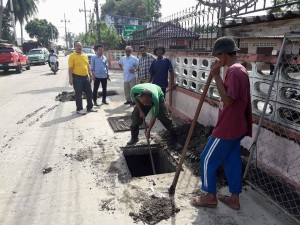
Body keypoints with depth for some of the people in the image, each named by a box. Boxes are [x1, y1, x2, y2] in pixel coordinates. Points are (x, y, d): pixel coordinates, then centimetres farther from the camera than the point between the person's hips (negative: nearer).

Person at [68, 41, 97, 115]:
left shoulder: (85, 55, 12)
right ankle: (79, 109, 11)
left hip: (86, 77, 6)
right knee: (78, 94, 1)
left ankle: (89, 107, 25)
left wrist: (90, 75, 13)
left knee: (89, 93, 11)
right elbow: (70, 68, -11)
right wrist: (70, 78, -17)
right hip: (77, 77, -6)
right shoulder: (72, 56, -7)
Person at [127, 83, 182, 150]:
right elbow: (135, 98, -11)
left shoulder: (155, 99, -44)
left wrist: (148, 130, -23)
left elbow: (154, 116, -30)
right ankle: (134, 138, 17)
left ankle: (175, 140, 3)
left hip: (159, 97, -3)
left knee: (166, 119, -10)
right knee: (135, 117, -3)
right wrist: (140, 111, -13)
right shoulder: (134, 90, -39)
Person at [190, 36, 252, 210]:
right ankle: (235, 199, 29)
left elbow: (227, 100, -27)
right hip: (236, 126, 10)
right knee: (232, 161, 17)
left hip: (227, 128, -10)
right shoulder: (240, 69, 12)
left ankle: (211, 197, 20)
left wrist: (216, 76, -25)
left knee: (208, 159, 4)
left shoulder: (234, 72, -20)